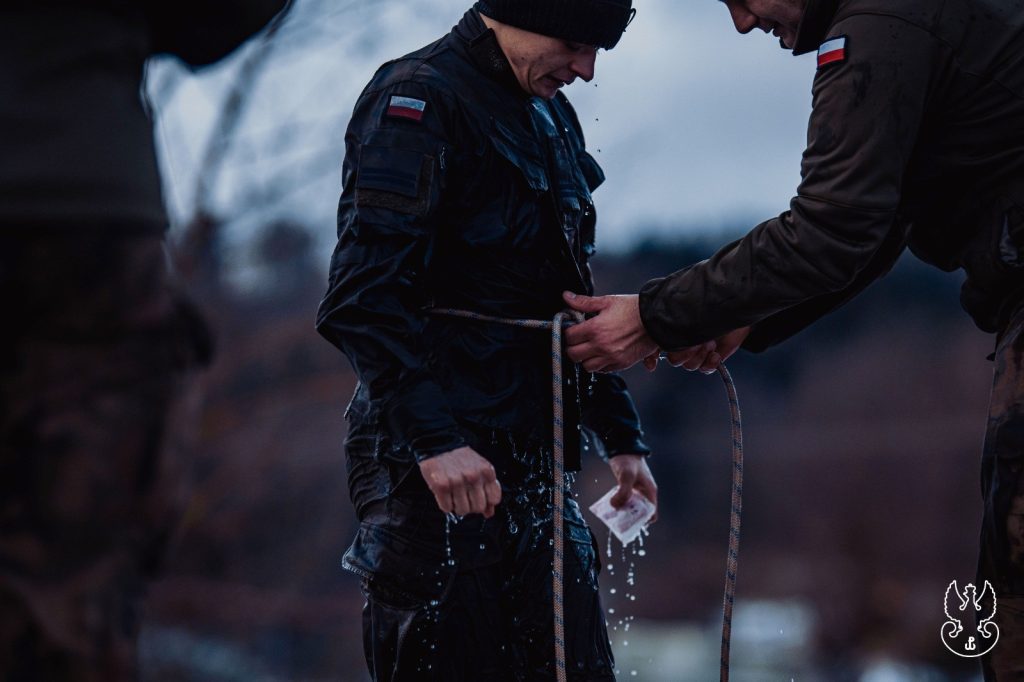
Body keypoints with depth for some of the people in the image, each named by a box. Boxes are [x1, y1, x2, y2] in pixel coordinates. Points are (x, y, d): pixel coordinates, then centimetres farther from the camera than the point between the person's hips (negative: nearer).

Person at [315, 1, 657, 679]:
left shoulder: (552, 119, 19)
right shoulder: (418, 98, -9)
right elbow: (365, 298, -20)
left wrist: (620, 435, 23)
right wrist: (433, 437, -28)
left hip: (533, 457, 9)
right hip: (435, 465, -9)